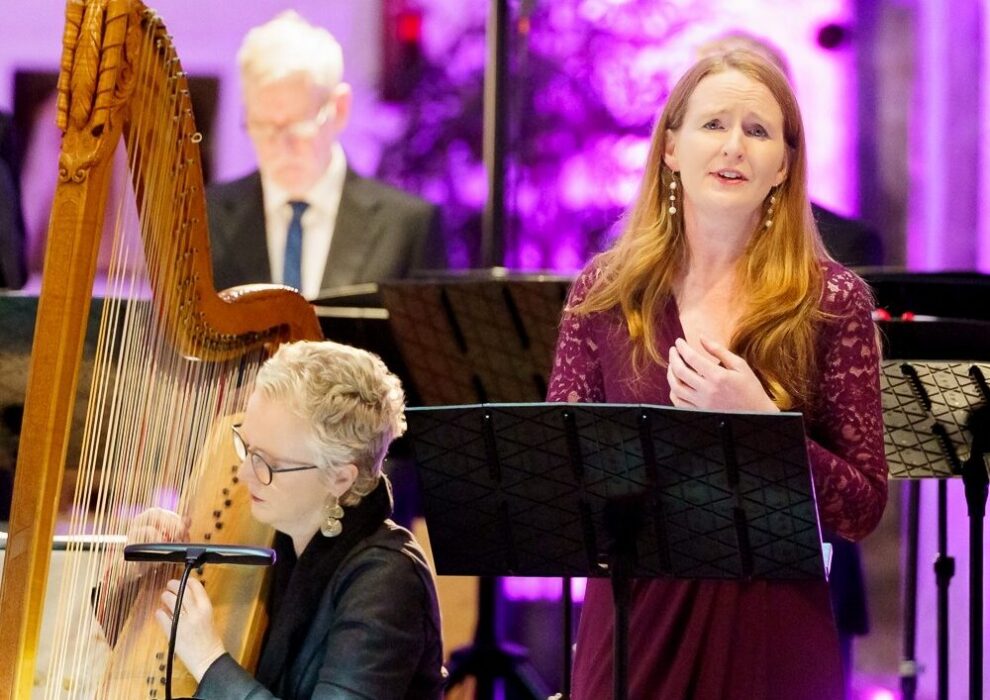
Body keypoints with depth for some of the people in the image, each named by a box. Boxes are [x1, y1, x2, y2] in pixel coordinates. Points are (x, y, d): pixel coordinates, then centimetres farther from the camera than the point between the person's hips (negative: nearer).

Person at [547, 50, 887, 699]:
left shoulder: (830, 301, -4)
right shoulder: (605, 291, 2)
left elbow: (864, 510, -5)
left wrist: (761, 424, -19)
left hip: (769, 637, -1)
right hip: (631, 620, 1)